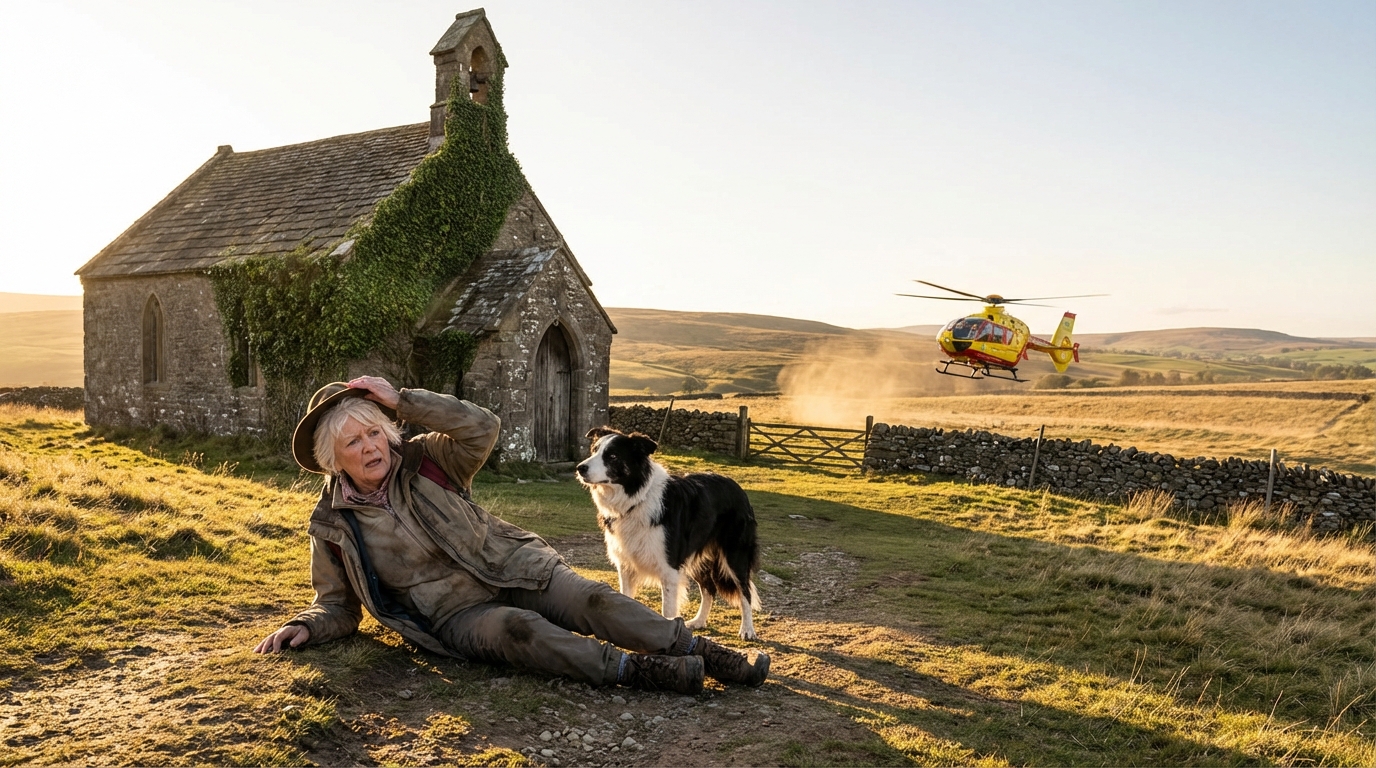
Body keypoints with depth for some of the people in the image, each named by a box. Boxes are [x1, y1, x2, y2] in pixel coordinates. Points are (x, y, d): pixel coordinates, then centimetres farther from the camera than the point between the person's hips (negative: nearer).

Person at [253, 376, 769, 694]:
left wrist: (401, 401, -18)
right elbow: (338, 605, 10)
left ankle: (709, 654, -22)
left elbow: (482, 427, -16)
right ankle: (632, 670, -39)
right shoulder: (332, 526, 0)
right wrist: (306, 627, -12)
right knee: (516, 629, -34)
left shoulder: (424, 463, 0)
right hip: (456, 614, -1)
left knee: (591, 599, -22)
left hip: (515, 571, 1)